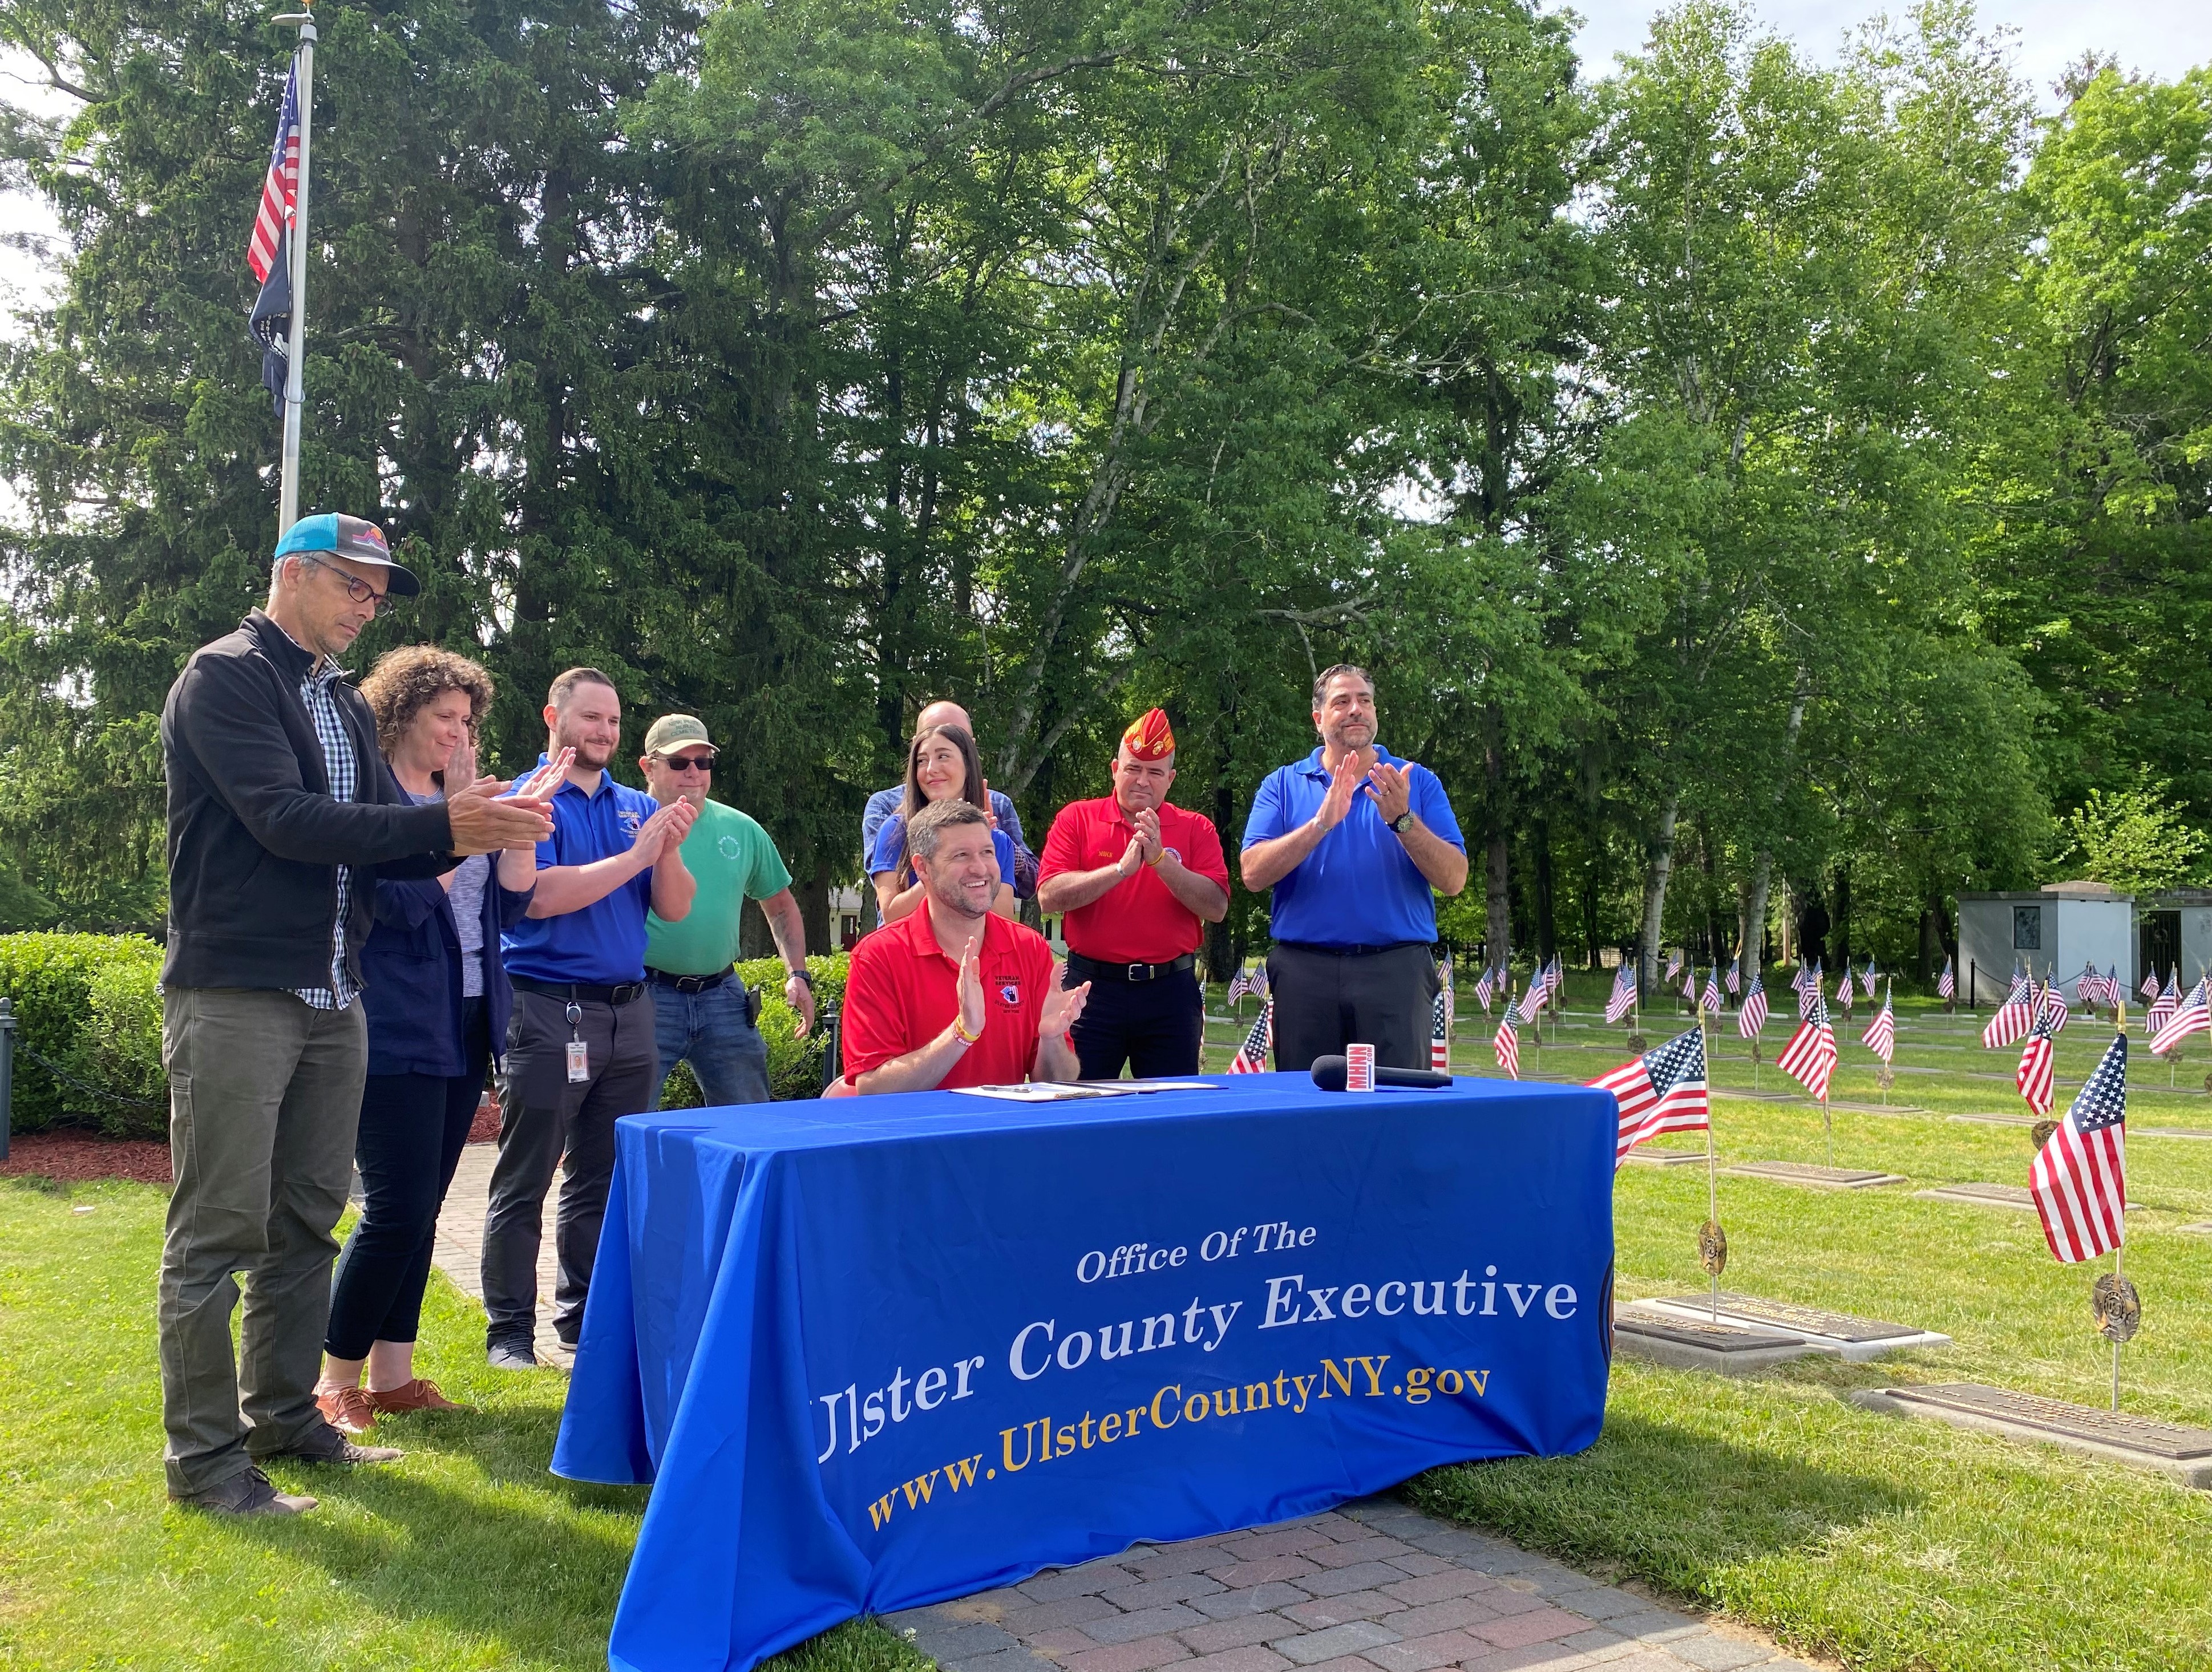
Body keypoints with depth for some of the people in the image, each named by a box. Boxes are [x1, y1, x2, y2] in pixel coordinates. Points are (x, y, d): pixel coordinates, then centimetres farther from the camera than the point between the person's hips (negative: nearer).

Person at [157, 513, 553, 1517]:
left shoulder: (343, 704, 17)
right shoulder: (226, 678, -7)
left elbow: (382, 843, 12)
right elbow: (284, 820, -19)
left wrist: (470, 834, -9)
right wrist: (444, 822, -23)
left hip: (331, 999, 8)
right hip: (235, 995, -8)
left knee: (306, 1221, 13)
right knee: (218, 1231, -2)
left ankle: (283, 1415, 25)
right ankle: (202, 1457, 7)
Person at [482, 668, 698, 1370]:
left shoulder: (638, 807, 13)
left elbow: (675, 908, 7)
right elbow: (542, 895, -17)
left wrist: (669, 851, -11)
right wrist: (636, 855, -16)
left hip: (628, 1009, 6)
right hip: (548, 1009, -5)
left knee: (603, 1180, 13)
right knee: (523, 1185, 0)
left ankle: (585, 1315, 23)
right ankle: (509, 1330, 8)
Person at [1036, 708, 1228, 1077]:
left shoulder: (1196, 829, 6)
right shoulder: (1077, 818, 3)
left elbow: (1217, 908, -7)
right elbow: (1049, 898, -10)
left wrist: (1160, 859, -17)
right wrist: (1122, 868, -17)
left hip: (1171, 991, 1)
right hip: (1093, 987, -1)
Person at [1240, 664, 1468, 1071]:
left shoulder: (1417, 782, 10)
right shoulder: (1283, 785, 10)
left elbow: (1454, 880, -1)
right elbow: (1254, 874, -5)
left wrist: (1402, 820, -15)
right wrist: (1322, 822, -15)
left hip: (1397, 971, 0)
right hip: (1305, 971, 0)